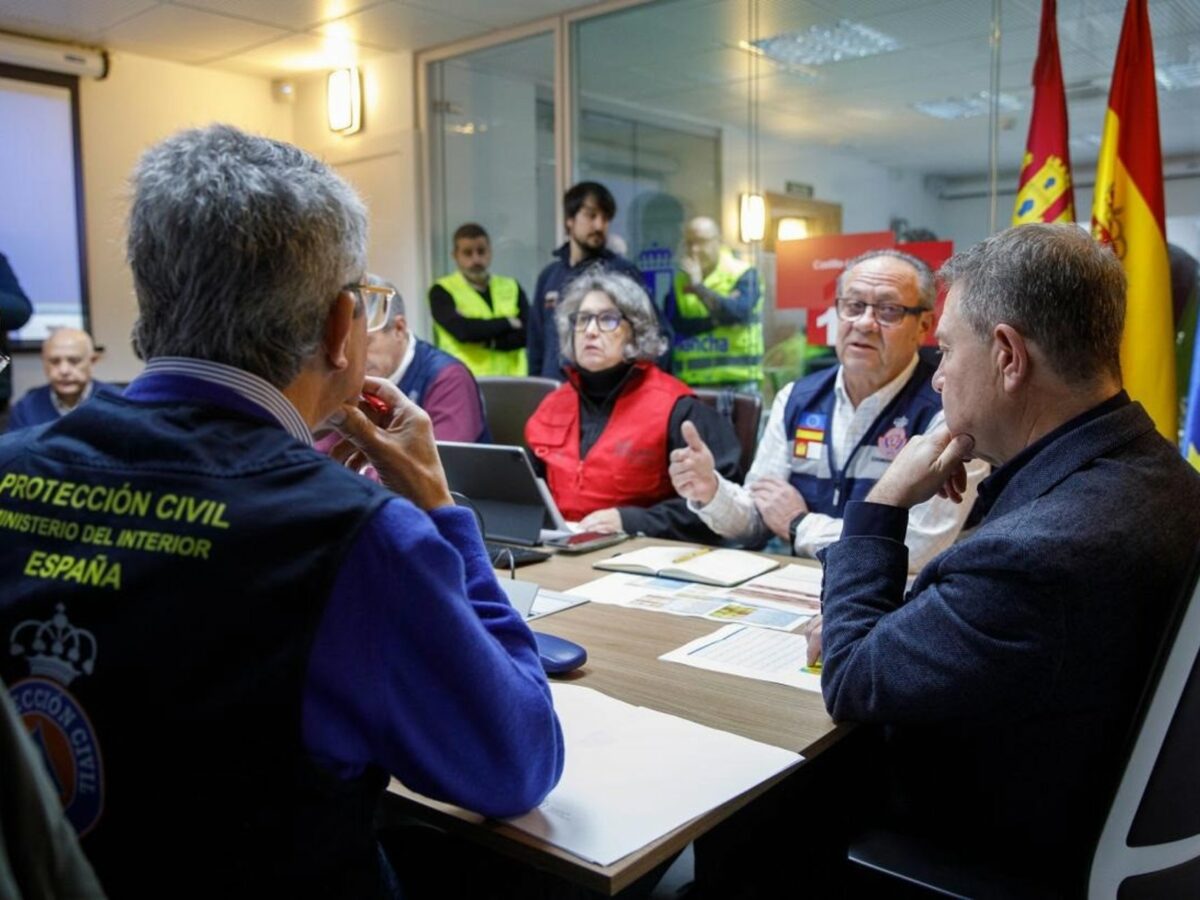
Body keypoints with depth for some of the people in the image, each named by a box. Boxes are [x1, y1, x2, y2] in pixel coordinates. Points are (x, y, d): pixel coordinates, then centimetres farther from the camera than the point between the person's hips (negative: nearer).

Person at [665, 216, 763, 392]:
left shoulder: (744, 275, 1)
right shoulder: (681, 281, 12)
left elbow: (738, 313, -15)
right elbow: (672, 325, -1)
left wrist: (699, 286, -13)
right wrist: (716, 319, -11)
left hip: (737, 381, -3)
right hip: (690, 382, 3)